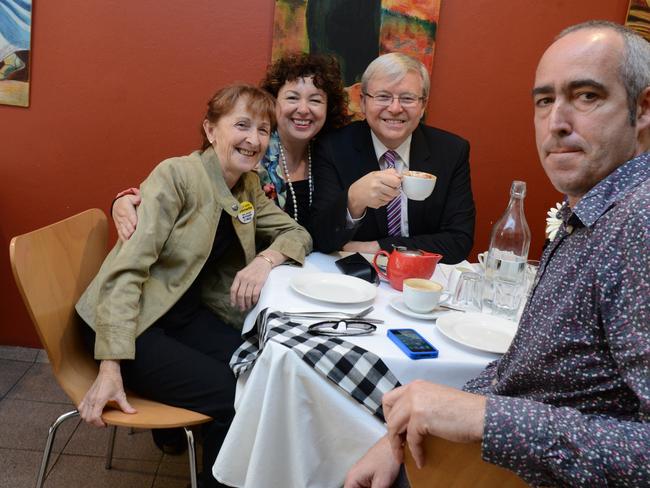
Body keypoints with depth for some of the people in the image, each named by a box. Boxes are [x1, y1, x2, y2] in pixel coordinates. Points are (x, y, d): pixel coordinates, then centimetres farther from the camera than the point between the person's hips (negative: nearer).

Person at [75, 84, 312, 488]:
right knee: (236, 394, -18)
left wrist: (268, 258, -15)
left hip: (186, 315, 7)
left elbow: (298, 234, 9)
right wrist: (111, 368, -29)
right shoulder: (178, 175, -17)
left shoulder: (250, 187, 4)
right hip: (131, 322, -7)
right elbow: (127, 268, -22)